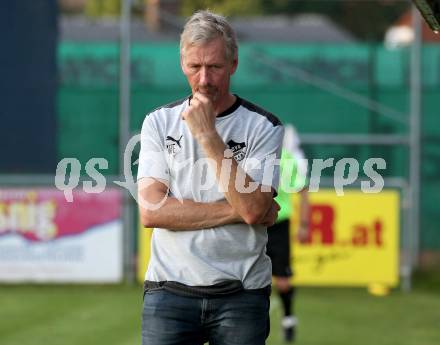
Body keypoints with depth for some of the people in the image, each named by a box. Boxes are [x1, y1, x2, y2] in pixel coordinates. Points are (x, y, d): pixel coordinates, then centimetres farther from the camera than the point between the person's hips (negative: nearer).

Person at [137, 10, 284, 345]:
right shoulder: (159, 122, 5)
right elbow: (151, 211, -7)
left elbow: (253, 209, -14)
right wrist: (237, 211, -10)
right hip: (170, 289, 1)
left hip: (242, 292, -1)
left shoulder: (263, 126, 0)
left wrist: (208, 135, -15)